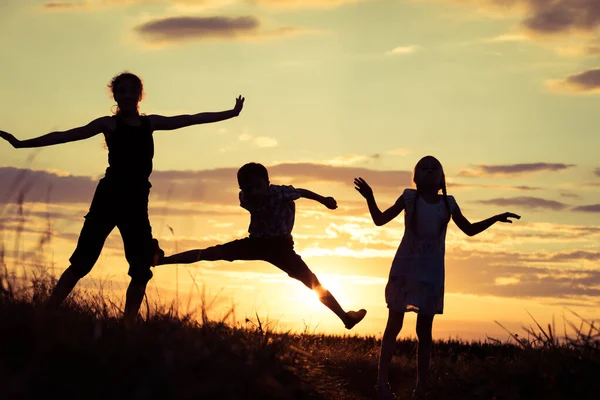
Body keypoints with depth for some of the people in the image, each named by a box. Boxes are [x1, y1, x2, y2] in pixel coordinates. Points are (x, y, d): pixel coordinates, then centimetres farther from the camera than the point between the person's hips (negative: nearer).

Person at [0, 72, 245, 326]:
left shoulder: (150, 123, 15)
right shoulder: (109, 124, 3)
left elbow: (193, 119, 20)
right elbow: (66, 135, -3)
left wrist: (232, 113, 23)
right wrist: (22, 144, -9)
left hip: (137, 202, 5)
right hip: (109, 197, -4)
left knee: (141, 271, 1)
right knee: (82, 261, -11)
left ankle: (127, 326, 9)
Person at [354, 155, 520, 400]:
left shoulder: (448, 203, 3)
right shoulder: (409, 198, -4)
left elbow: (469, 230, 16)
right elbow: (380, 220, -2)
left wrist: (495, 219, 4)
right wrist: (370, 198, -19)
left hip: (431, 272, 2)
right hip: (404, 268, -2)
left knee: (424, 331, 4)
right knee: (394, 324, 2)